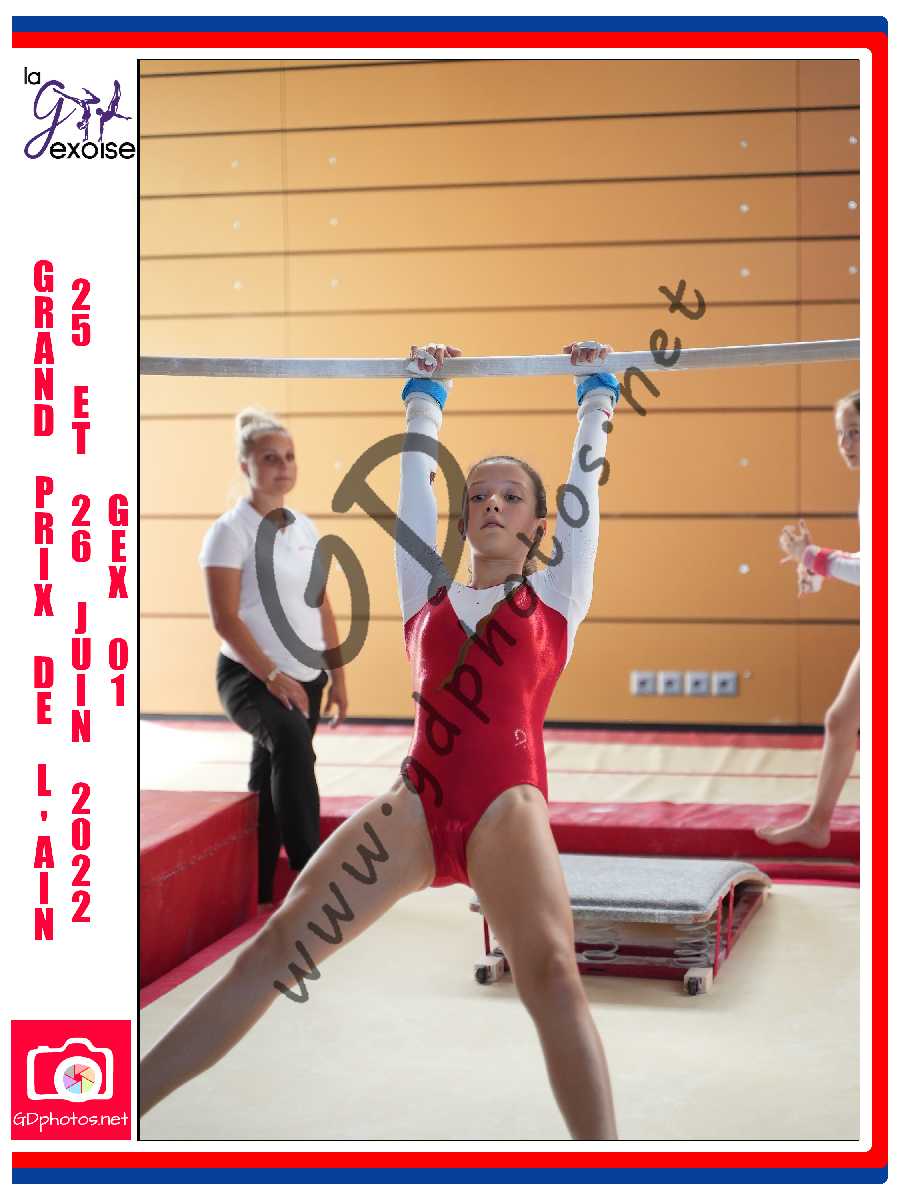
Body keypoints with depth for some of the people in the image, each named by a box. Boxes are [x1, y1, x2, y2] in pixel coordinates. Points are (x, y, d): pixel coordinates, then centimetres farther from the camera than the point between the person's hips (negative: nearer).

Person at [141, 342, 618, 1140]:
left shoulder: (556, 596, 15)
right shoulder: (430, 595, 21)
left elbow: (587, 479, 21)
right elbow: (415, 476, 28)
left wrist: (597, 389, 31)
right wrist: (425, 390, 37)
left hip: (508, 804, -2)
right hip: (415, 802, 2)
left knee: (552, 976, -25)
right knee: (275, 949, -6)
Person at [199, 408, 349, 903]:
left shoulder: (305, 529, 10)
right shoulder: (230, 530, -9)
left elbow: (323, 609, 15)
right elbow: (225, 617, -15)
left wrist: (337, 676, 12)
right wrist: (271, 675, -20)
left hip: (304, 677, 7)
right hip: (249, 676, -7)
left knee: (271, 781, 13)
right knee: (290, 738, -35)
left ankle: (255, 894, 24)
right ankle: (310, 867, -34)